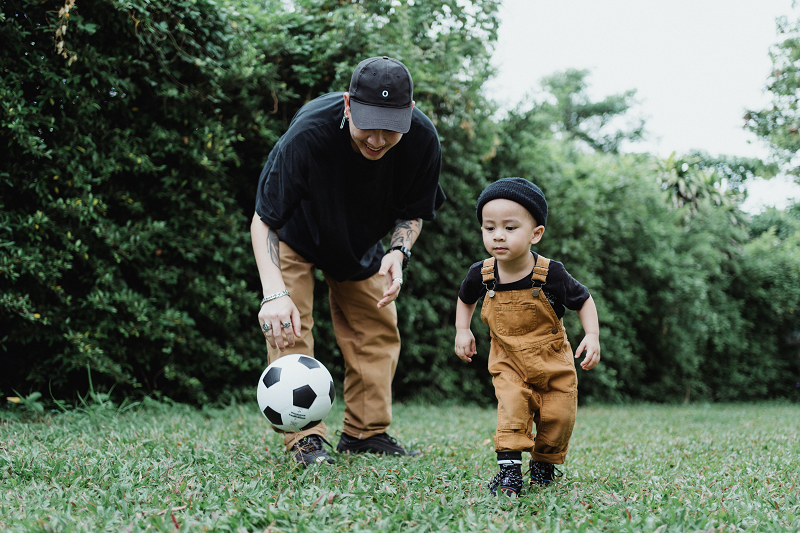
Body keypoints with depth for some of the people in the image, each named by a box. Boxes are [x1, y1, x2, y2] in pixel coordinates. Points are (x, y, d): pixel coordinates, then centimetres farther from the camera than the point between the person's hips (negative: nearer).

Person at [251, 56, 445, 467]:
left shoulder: (422, 140, -30)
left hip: (361, 240, 4)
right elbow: (263, 221, -35)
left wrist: (399, 251, -33)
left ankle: (365, 432, 16)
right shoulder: (307, 133, -41)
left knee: (378, 328, 3)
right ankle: (305, 439, -12)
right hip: (295, 233, -4)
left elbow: (412, 213, -11)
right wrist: (273, 292, -50)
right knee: (288, 325, -17)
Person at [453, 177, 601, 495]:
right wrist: (462, 331, 0)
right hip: (508, 362, 1)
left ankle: (544, 463, 28)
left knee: (558, 418, 2)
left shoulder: (551, 274, -22)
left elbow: (583, 300, -4)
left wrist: (592, 336, -16)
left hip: (552, 361, 0)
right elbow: (465, 299, 12)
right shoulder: (481, 275, -14)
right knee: (511, 409, -21)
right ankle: (509, 469, -16)